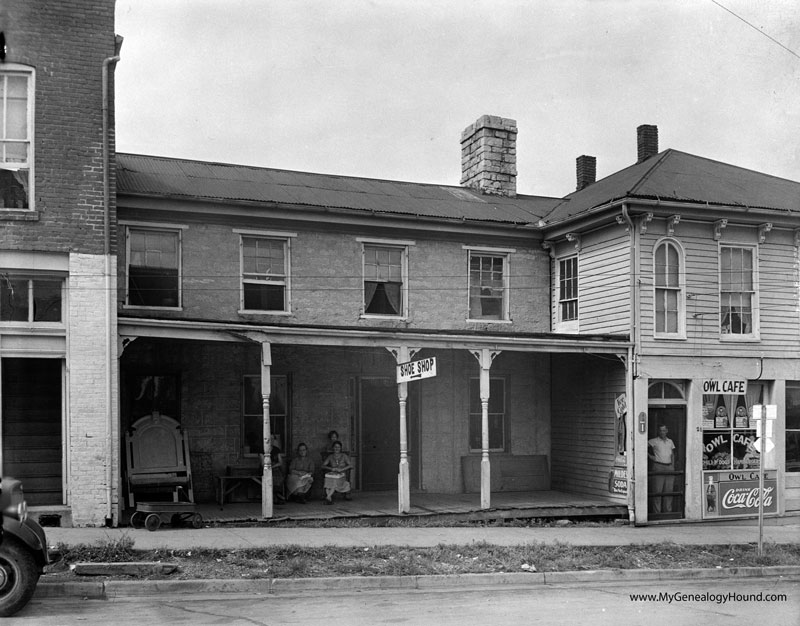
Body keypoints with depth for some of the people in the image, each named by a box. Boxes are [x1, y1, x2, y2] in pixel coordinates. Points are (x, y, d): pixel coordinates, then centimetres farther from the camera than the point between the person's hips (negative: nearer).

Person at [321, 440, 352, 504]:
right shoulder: (330, 457, 17)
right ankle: (330, 499, -45)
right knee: (328, 479, -35)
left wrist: (341, 469, -15)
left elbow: (350, 466, -1)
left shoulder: (344, 456, 11)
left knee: (336, 478, -38)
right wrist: (331, 469, -11)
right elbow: (323, 466, 7)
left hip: (342, 475, -2)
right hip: (332, 474, 2)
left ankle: (328, 497, -49)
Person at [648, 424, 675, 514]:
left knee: (668, 491, 5)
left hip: (669, 467, 4)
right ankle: (656, 512, -2)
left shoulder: (670, 441, 15)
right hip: (658, 467, -4)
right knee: (657, 490, -5)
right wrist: (649, 455, -3)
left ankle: (668, 511, 13)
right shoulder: (654, 441, 1)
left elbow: (672, 455, 19)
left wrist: (673, 467, 12)